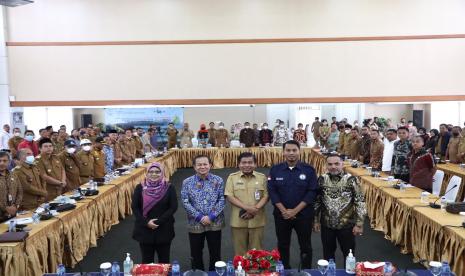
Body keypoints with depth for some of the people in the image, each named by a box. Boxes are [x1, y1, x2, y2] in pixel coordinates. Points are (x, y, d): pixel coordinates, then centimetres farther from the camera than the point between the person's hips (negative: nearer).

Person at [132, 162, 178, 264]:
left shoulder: (169, 188, -5)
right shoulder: (140, 188, -1)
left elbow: (173, 207, -9)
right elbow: (134, 207, -3)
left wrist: (158, 221, -17)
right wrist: (146, 222, -14)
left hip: (164, 230, -1)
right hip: (144, 229, 1)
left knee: (164, 259, 11)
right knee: (146, 260, 12)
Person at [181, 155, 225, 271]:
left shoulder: (218, 181, -2)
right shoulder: (187, 182, -4)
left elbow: (222, 200, -5)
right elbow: (185, 202, -7)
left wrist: (211, 216, -14)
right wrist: (199, 217, -14)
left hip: (215, 223, 0)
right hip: (195, 224, 0)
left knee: (215, 253, 13)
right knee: (196, 254, 14)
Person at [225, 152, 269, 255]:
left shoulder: (262, 177, 5)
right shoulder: (232, 177, 1)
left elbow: (266, 196, 2)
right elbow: (229, 196, -6)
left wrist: (255, 209, -15)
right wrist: (247, 208, -16)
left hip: (257, 221, 1)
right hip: (238, 221, -1)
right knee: (239, 251, 8)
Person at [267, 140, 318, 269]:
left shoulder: (309, 170, -6)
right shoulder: (275, 169, -2)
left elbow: (312, 192, -9)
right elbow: (272, 191, -5)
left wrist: (295, 210, -15)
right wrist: (283, 210, -14)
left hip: (303, 214, -1)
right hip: (281, 214, 1)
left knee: (305, 245, 11)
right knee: (283, 245, 15)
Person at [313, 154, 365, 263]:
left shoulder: (351, 180, -12)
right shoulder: (322, 180, -4)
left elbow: (360, 202, -9)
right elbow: (316, 201, 5)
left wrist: (359, 224, -9)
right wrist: (316, 220, 6)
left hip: (347, 225, -2)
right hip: (326, 225, 2)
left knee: (349, 254, 14)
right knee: (328, 254, 17)